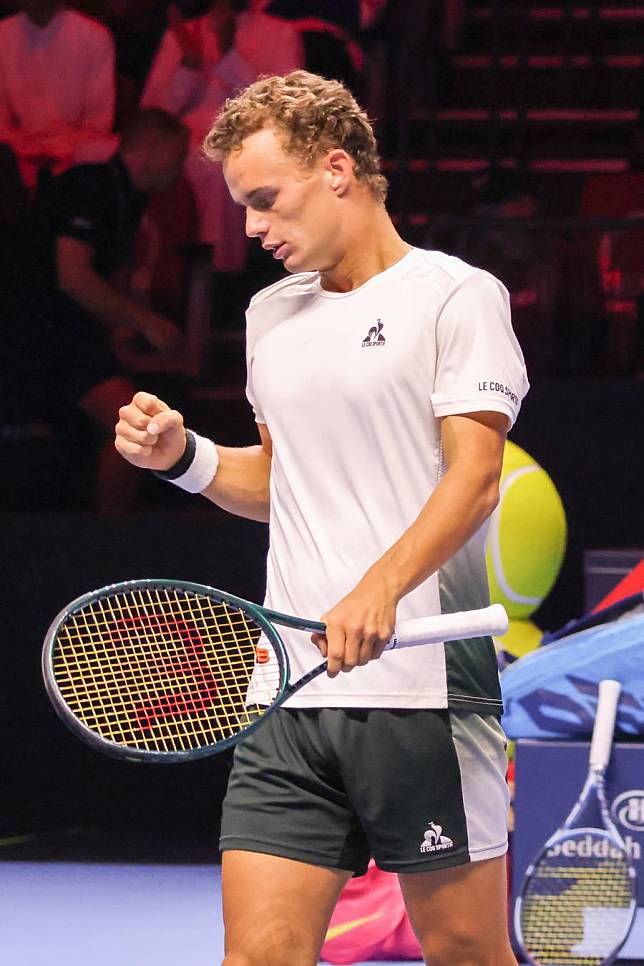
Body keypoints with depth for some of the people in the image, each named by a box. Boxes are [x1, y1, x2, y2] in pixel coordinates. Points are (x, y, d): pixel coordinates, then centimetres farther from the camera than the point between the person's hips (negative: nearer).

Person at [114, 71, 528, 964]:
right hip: (292, 689, 5)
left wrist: (379, 590, -25)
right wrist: (183, 455, 9)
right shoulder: (271, 315, 20)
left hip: (426, 686, -5)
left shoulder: (456, 296, -1)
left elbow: (473, 478, -11)